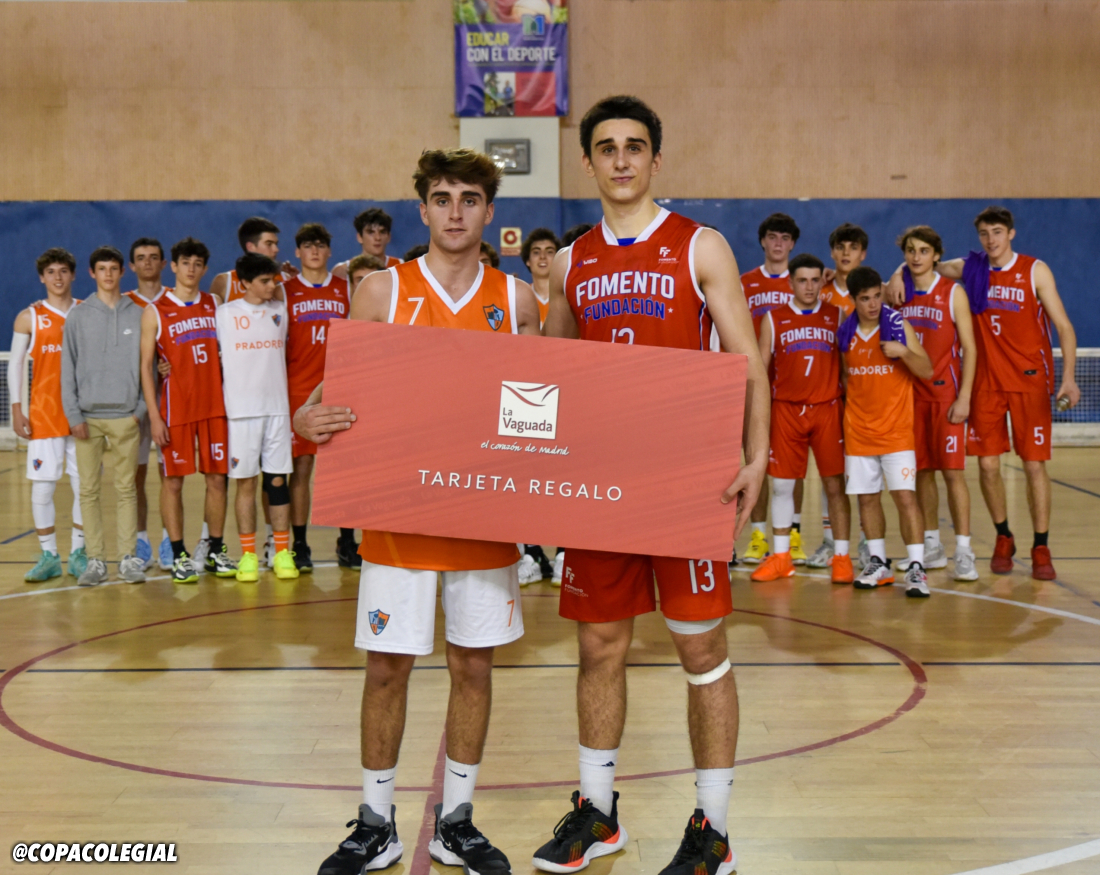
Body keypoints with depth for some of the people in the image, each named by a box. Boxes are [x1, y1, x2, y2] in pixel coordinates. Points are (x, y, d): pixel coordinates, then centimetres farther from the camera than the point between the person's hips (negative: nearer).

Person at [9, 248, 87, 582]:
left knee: (84, 486, 2)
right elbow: (15, 364, 6)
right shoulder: (29, 318, 3)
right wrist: (16, 410, -3)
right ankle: (49, 556, 8)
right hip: (43, 414, -1)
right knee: (41, 486, -3)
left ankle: (78, 553, 14)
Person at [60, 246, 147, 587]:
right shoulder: (78, 316, 5)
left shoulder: (138, 314, 6)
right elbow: (68, 369, 4)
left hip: (126, 416, 0)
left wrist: (142, 407, -2)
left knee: (126, 488, 2)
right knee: (89, 490, 2)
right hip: (88, 416, 0)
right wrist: (73, 415, -3)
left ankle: (128, 557, 8)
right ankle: (95, 559, 8)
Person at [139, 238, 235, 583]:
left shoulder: (214, 305, 10)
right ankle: (179, 557, 7)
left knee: (217, 477, 5)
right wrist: (154, 416, -9)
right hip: (176, 409, -3)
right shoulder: (155, 312, 0)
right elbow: (146, 366, -2)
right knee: (173, 481, -1)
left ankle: (216, 551, 16)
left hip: (215, 406, 3)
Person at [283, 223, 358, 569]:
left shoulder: (345, 288, 10)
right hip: (299, 391, -1)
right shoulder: (286, 291, 6)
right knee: (301, 467, 0)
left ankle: (347, 543, 12)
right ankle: (299, 545, 7)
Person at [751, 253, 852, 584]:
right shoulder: (773, 319, 6)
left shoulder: (838, 317, 5)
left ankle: (841, 557, 8)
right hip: (786, 410, 1)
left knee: (835, 484, 0)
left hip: (828, 410, -1)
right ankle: (781, 557, 15)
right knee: (781, 484, 5)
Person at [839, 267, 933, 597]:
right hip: (858, 430, 4)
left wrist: (904, 351, -19)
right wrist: (846, 395, 5)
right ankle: (878, 563, 20)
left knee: (905, 495, -10)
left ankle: (916, 567, -9)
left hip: (896, 430, -3)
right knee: (867, 497, 8)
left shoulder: (899, 326, -5)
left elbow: (927, 371, -5)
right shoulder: (846, 333, 4)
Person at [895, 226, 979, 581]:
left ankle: (964, 552, -4)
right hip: (910, 394, 4)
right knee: (922, 471, 8)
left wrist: (964, 397, -12)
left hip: (945, 394, -4)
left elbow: (969, 348, -5)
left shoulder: (953, 293, -3)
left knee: (952, 471, -7)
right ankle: (932, 546, 18)